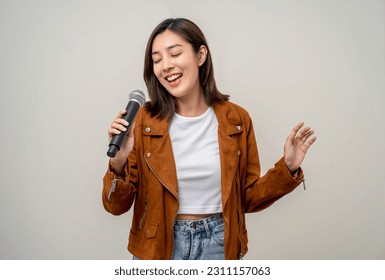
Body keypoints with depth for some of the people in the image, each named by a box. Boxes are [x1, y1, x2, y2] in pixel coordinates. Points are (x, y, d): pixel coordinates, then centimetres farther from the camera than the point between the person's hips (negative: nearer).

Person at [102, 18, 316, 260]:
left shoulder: (236, 120, -6)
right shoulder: (143, 121, -9)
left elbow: (248, 198, 2)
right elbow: (117, 206, -7)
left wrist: (287, 168, -11)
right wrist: (118, 163, -24)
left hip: (220, 245, 1)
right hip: (158, 245, -1)